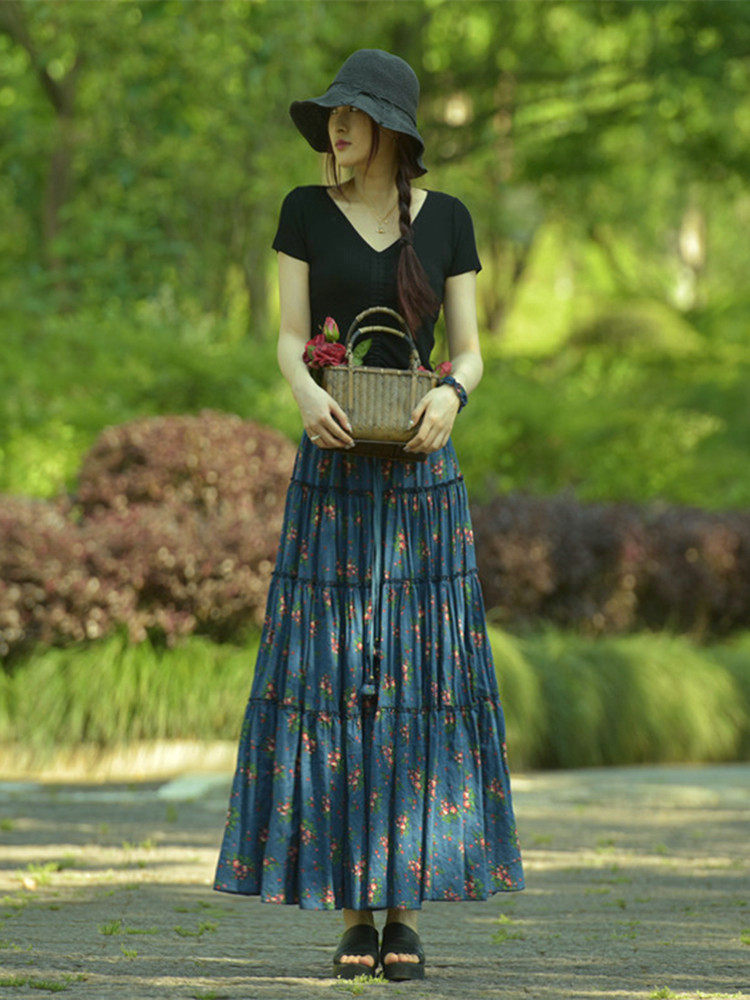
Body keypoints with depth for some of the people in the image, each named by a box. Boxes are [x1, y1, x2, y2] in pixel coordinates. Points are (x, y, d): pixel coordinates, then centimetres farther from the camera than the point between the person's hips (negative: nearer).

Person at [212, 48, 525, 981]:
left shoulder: (447, 218, 5)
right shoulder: (306, 210, 4)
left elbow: (469, 352, 3)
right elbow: (290, 341, -2)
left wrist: (448, 396, -21)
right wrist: (311, 398, -25)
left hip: (421, 470, 1)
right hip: (333, 468, 0)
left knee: (419, 676, -3)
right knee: (329, 676, -4)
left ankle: (405, 910, 4)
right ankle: (351, 913, 3)